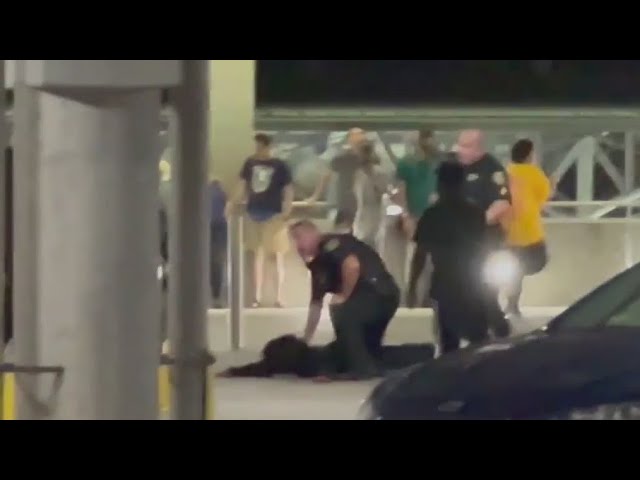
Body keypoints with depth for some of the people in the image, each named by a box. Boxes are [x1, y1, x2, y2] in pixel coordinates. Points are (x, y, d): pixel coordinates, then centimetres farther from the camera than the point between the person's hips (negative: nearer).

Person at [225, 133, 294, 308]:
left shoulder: (280, 166, -7)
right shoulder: (250, 163, 4)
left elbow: (288, 189, -6)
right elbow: (242, 186, 11)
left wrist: (287, 209, -20)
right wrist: (232, 203, -1)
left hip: (273, 215, -4)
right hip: (253, 214, 4)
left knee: (278, 256, -1)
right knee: (258, 254, 12)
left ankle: (279, 298, 2)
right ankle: (257, 296, 18)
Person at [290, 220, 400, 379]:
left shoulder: (331, 243, -10)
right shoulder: (317, 265, 18)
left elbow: (352, 265, -29)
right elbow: (316, 304, 20)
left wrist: (344, 296, -17)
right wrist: (305, 340, 18)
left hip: (380, 292, -10)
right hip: (383, 298, 10)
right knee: (366, 344, 19)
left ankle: (361, 368, -17)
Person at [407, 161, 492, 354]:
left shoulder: (431, 215, -5)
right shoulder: (476, 213, 2)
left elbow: (420, 254, -6)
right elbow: (483, 250, 11)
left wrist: (412, 287, 1)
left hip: (445, 286, -2)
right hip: (473, 286, 2)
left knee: (449, 344, 4)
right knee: (479, 341, 6)